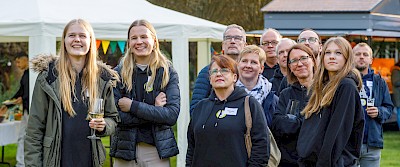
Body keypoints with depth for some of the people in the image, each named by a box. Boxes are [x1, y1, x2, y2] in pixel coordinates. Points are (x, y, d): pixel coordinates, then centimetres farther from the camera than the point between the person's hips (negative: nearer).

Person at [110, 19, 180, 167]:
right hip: (125, 150, 0)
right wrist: (153, 110, -12)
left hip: (156, 151, 0)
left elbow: (172, 115, -10)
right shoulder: (119, 73, 2)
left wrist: (133, 106, -13)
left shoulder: (168, 73, 2)